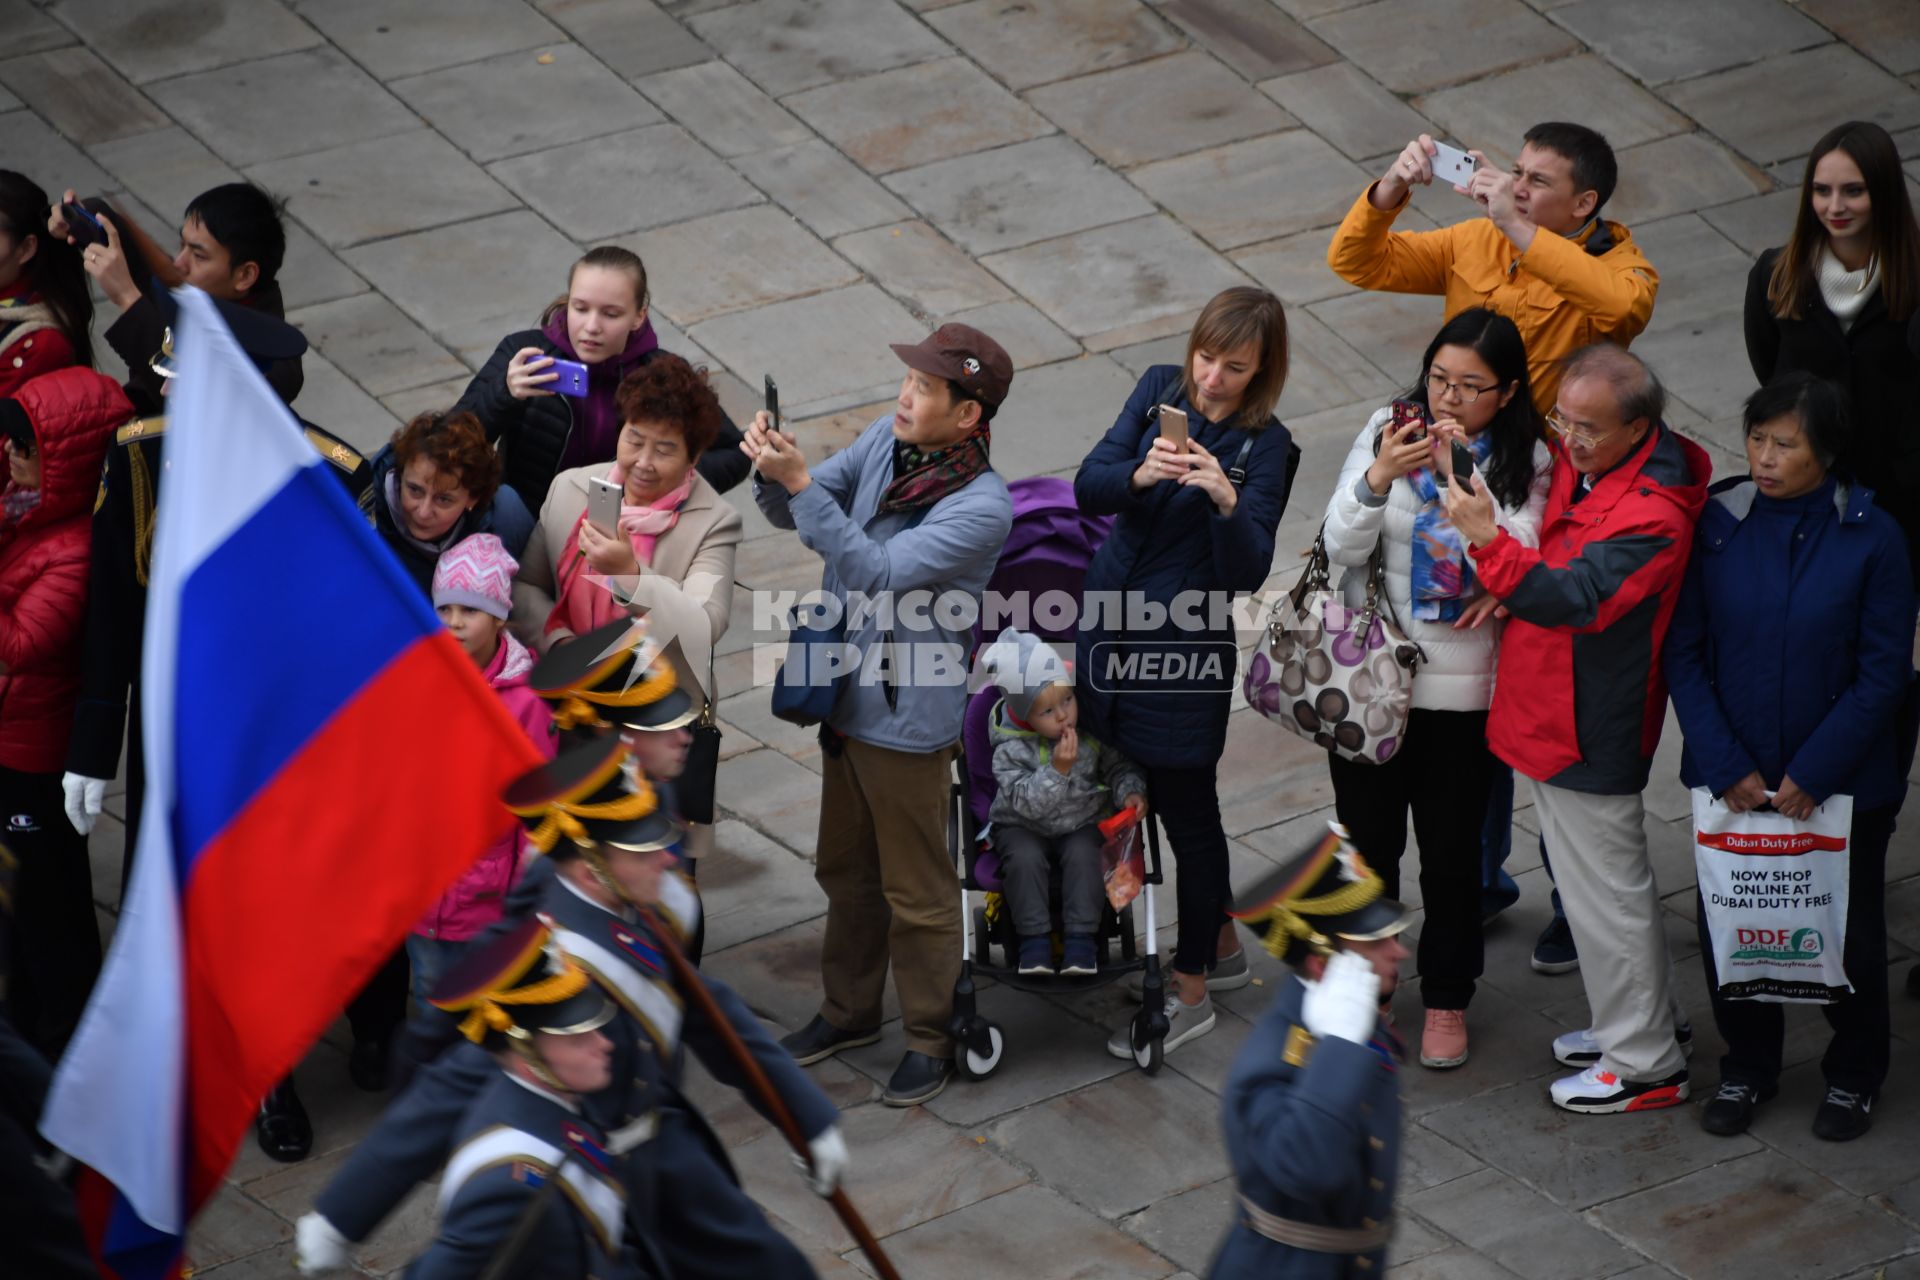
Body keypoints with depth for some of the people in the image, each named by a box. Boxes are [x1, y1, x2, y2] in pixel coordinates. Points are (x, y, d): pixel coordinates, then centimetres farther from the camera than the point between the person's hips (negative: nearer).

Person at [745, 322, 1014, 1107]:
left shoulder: (982, 506, -25)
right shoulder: (885, 441, -3)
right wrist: (773, 472, -21)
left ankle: (931, 1037, 24)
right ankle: (849, 1010, 41)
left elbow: (880, 572, -31)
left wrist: (800, 483, -35)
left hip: (909, 713, -8)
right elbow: (791, 513, 2)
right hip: (846, 692, 8)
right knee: (846, 867, 23)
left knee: (914, 888, 7)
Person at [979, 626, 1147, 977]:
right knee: (1025, 858, -30)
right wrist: (1058, 770, -35)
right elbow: (1026, 801, -25)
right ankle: (1034, 938, -19)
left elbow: (1119, 766, 5)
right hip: (1024, 827, -2)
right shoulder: (1011, 750, -19)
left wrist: (1131, 792, -15)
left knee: (1083, 855, -27)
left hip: (1082, 823, 2)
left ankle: (1081, 938, -21)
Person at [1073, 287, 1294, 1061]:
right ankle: (1221, 946, 36)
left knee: (1186, 808, 4)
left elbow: (1248, 572, -20)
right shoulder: (1161, 390, 1)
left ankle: (1191, 992, 17)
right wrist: (1139, 474, -29)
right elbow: (1089, 488, -8)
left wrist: (1227, 501, -37)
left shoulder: (1265, 446, -12)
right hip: (1107, 622, 6)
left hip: (1185, 647, -6)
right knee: (1145, 792, 17)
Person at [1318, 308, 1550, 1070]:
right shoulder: (1387, 431, -6)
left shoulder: (1529, 463, -7)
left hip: (1462, 691, -1)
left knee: (1451, 852, 11)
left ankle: (1446, 999, 31)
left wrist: (1461, 474, -29)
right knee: (1366, 842, 13)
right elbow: (1341, 548, -11)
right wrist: (1380, 476, -29)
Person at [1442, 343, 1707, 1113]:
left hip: (1588, 731, -10)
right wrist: (1505, 590, 2)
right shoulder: (1578, 462, 1)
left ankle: (1644, 1065, 15)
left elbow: (1574, 596, -36)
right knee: (1611, 877, 22)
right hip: (1551, 712, 10)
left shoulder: (1652, 518, -27)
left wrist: (1490, 544, -45)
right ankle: (1646, 1021, 38)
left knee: (1605, 891, 2)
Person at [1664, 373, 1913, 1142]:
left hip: (1842, 783, -2)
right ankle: (1746, 1068, 34)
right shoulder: (1716, 525, -7)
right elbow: (1683, 653, -5)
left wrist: (1813, 773, -14)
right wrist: (1726, 766, -12)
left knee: (1848, 933, 12)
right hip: (1733, 779, 2)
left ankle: (1853, 1076, 34)